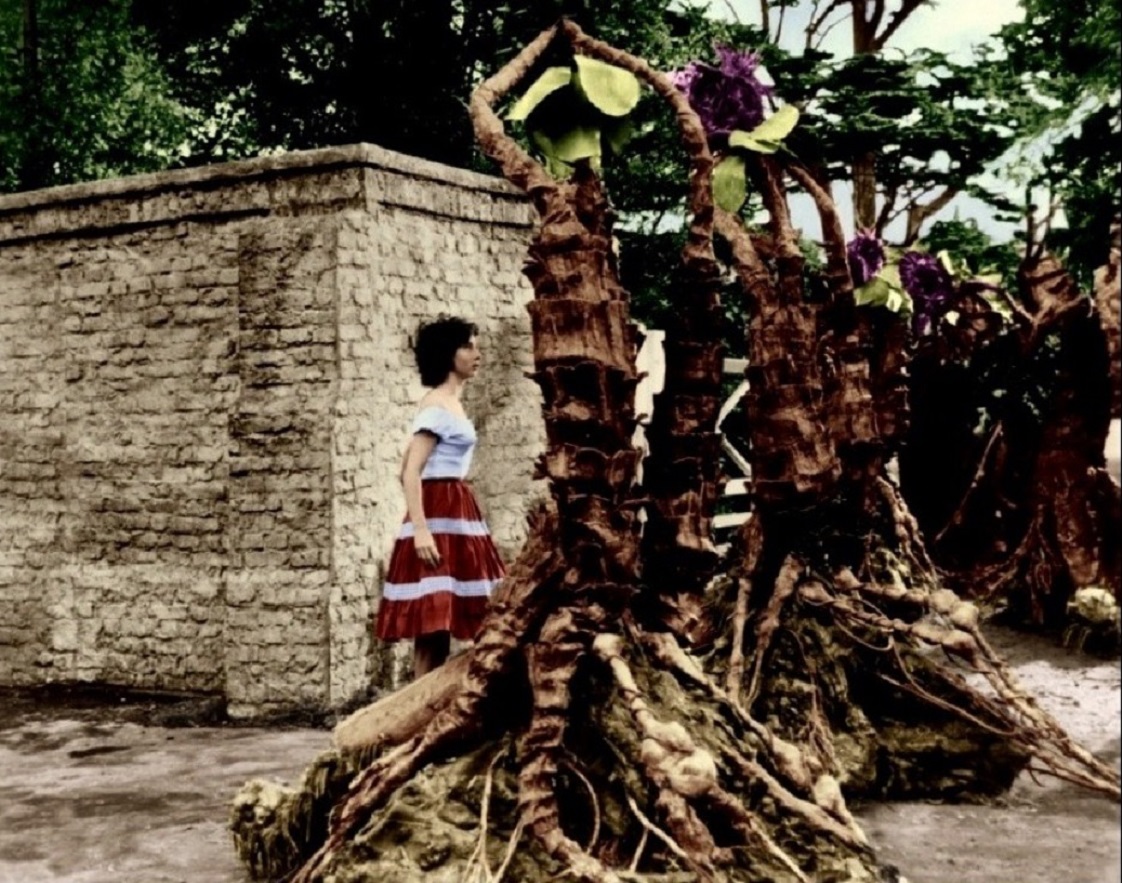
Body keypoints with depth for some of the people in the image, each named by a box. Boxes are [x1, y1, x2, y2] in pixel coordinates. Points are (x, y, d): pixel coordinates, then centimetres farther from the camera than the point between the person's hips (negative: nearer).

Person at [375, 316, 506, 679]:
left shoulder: (452, 402, 17)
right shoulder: (436, 406, -10)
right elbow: (412, 473, -18)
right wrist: (420, 528, -26)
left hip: (455, 512, 10)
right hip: (438, 512, -10)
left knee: (441, 624, 8)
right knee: (432, 625, -10)